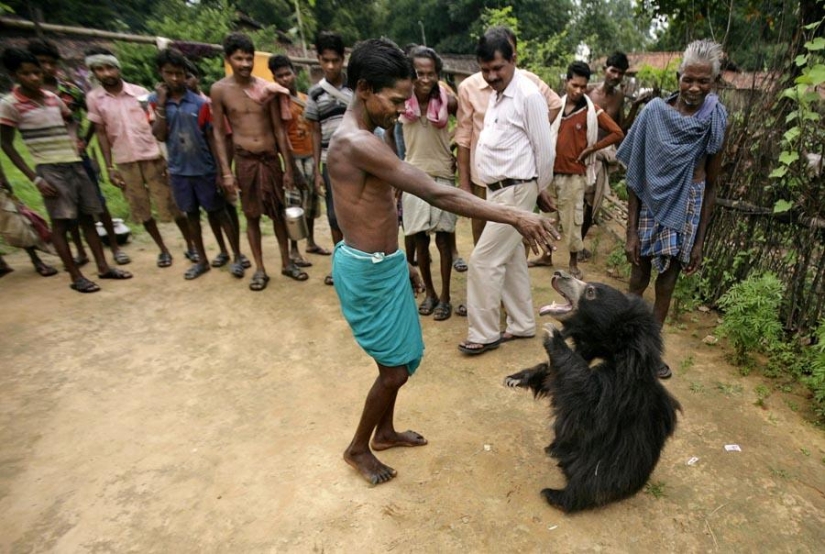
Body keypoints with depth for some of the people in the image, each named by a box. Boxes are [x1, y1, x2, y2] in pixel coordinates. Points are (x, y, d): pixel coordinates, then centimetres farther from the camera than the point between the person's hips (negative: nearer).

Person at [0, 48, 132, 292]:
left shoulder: (53, 98, 9)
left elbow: (70, 120, 29)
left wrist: (74, 140, 8)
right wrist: (35, 178, -12)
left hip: (75, 164, 6)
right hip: (50, 170, -5)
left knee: (87, 217, 7)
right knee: (60, 222, -4)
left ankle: (103, 267, 14)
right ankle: (76, 277, 2)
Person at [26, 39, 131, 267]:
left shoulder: (70, 89, 2)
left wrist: (86, 141, 2)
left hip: (77, 155, 0)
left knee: (98, 201, 1)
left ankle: (115, 247, 10)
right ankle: (80, 251, 18)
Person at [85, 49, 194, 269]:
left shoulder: (139, 92, -2)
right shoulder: (93, 98, 2)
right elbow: (101, 133, 5)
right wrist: (109, 167, 0)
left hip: (152, 157, -2)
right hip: (124, 162, 2)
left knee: (171, 204, 1)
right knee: (142, 210, 8)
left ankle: (190, 246, 14)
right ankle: (163, 249, 22)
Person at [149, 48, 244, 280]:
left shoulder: (200, 103, -3)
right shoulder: (155, 100, 2)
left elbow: (212, 138, -1)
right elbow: (160, 136, -8)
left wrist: (221, 170, -4)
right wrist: (161, 104, -13)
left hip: (205, 169, -2)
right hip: (178, 171, 2)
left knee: (219, 213, 3)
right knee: (191, 215, 12)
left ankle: (237, 257, 11)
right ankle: (202, 260, 23)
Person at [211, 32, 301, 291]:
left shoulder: (266, 88, 2)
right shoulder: (220, 89, -2)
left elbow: (279, 129, 4)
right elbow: (218, 131, 0)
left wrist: (288, 166, 1)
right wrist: (226, 170, -6)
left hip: (271, 158, 1)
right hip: (245, 160, -1)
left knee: (279, 212, 8)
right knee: (252, 216, 6)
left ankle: (286, 263, 23)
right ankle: (260, 269, 18)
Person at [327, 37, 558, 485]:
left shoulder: (360, 136, 10)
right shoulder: (358, 143, -24)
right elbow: (436, 194, -31)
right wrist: (515, 217, -28)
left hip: (383, 263, 10)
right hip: (368, 271, -10)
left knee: (401, 356, 20)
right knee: (396, 366, 4)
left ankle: (385, 432, 41)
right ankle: (357, 448, 28)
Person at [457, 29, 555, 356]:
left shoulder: (528, 95, -14)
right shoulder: (496, 94, 13)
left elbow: (545, 149, -11)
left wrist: (540, 188, 1)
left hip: (515, 191, -9)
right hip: (497, 190, 9)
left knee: (484, 261, -7)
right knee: (511, 259, 14)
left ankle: (484, 334, 7)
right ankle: (522, 324, 28)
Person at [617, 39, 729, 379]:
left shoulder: (717, 122, -1)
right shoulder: (655, 112, -7)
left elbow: (711, 186, 3)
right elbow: (635, 176, -7)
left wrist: (700, 241, 1)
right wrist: (631, 232, -10)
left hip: (688, 207, 2)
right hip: (652, 203, -2)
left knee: (667, 283, 10)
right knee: (639, 278, 8)